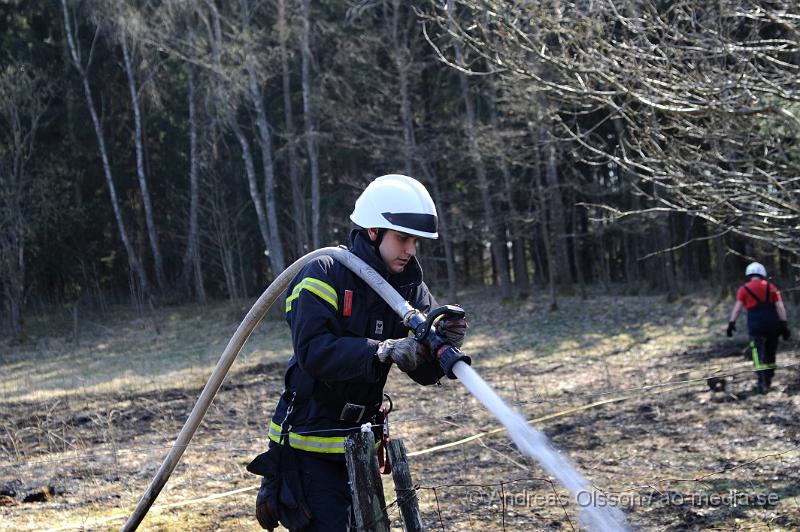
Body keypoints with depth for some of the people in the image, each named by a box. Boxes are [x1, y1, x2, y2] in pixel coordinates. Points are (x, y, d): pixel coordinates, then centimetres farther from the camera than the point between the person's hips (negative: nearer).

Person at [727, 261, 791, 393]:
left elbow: (737, 308, -7)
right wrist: (784, 325, 0)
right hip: (773, 325, 3)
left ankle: (763, 383, -16)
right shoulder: (771, 287, 9)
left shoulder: (744, 289, 2)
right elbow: (780, 307, 1)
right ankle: (768, 380, 23)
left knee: (759, 355, -4)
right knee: (770, 353, 16)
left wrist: (731, 324, -6)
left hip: (756, 327, -3)